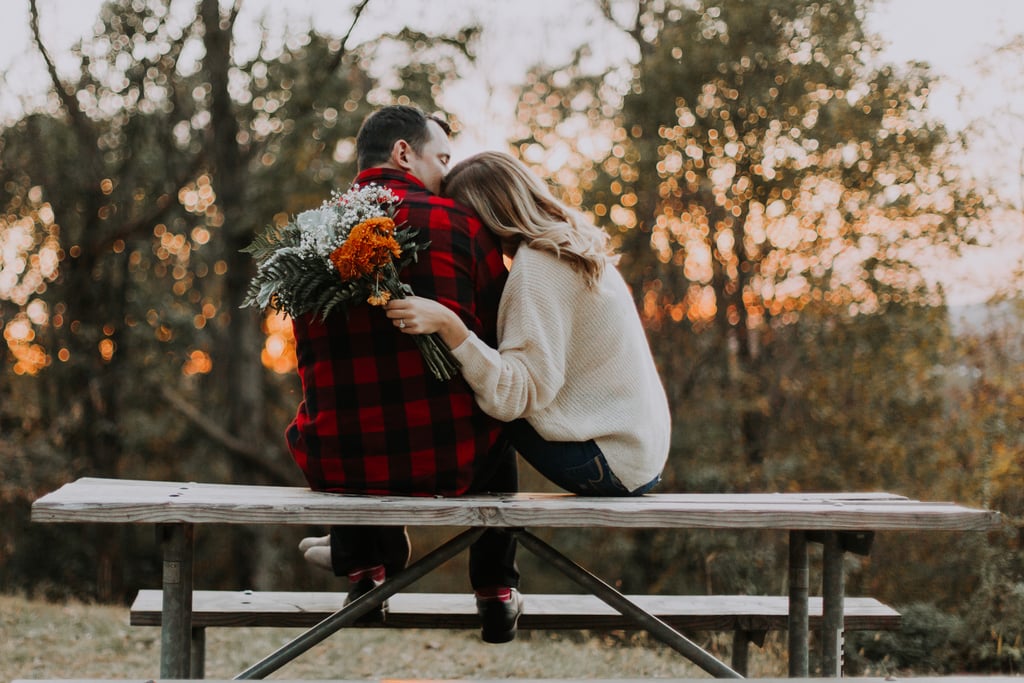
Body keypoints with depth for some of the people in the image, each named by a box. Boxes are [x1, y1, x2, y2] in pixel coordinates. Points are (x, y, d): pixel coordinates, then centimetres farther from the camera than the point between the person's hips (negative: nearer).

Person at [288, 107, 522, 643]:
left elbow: (311, 362, 12)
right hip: (450, 464, -2)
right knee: (496, 417, 33)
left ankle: (364, 559, 35)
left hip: (340, 466, 2)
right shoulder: (459, 223, -7)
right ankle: (497, 593, 35)